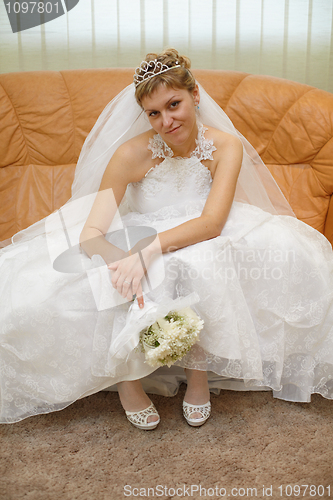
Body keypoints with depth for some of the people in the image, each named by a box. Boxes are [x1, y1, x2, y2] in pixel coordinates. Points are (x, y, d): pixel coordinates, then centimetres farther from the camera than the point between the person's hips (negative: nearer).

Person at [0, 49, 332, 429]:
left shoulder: (226, 147, -14)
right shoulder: (132, 153, -18)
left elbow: (212, 223, -27)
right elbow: (90, 235, -23)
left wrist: (150, 248, -43)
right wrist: (122, 262, -45)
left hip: (201, 245, 0)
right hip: (134, 243, 1)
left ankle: (199, 370, -11)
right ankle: (125, 376, -1)